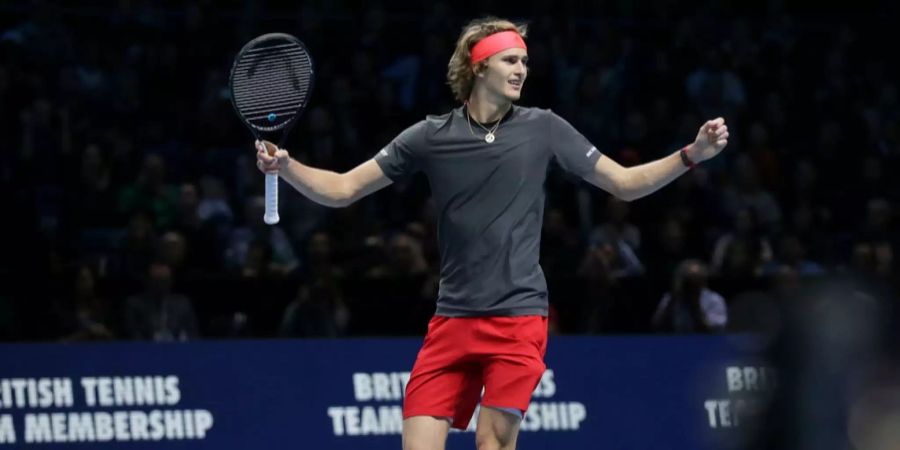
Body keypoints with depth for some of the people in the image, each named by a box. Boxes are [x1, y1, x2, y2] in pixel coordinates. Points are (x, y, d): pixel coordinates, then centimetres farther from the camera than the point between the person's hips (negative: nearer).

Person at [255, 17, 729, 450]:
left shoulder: (543, 128, 3)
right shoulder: (430, 137, 2)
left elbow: (625, 183, 8)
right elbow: (342, 189, 4)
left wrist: (692, 154, -5)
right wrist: (285, 166, -13)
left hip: (518, 317, -1)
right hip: (452, 320, 1)